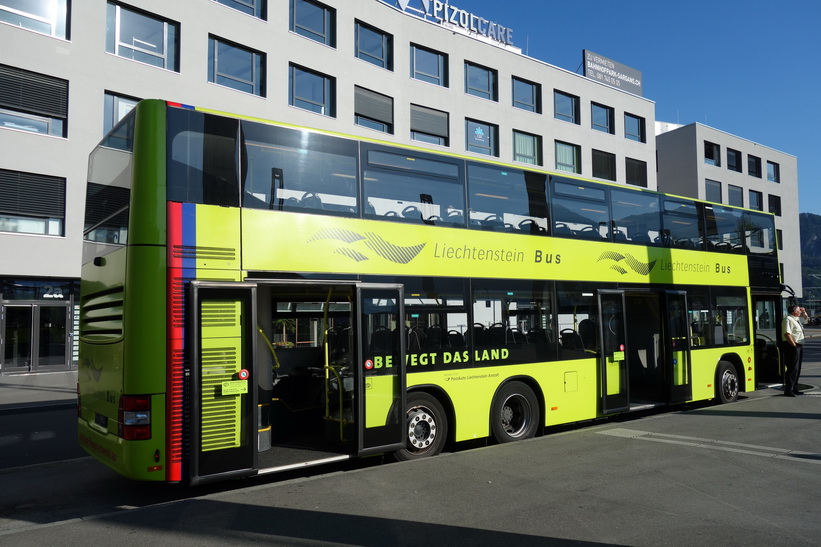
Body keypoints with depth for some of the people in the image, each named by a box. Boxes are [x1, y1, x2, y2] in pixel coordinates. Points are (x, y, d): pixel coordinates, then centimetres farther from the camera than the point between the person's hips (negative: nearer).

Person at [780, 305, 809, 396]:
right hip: (791, 347, -10)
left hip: (799, 346, 10)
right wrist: (794, 345, -22)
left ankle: (794, 389, 26)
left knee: (797, 369, 16)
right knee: (792, 369, -9)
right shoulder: (788, 320, -16)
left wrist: (804, 312, 15)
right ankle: (788, 390, -5)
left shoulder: (797, 319, 14)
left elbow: (805, 317, 37)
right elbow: (787, 334, -24)